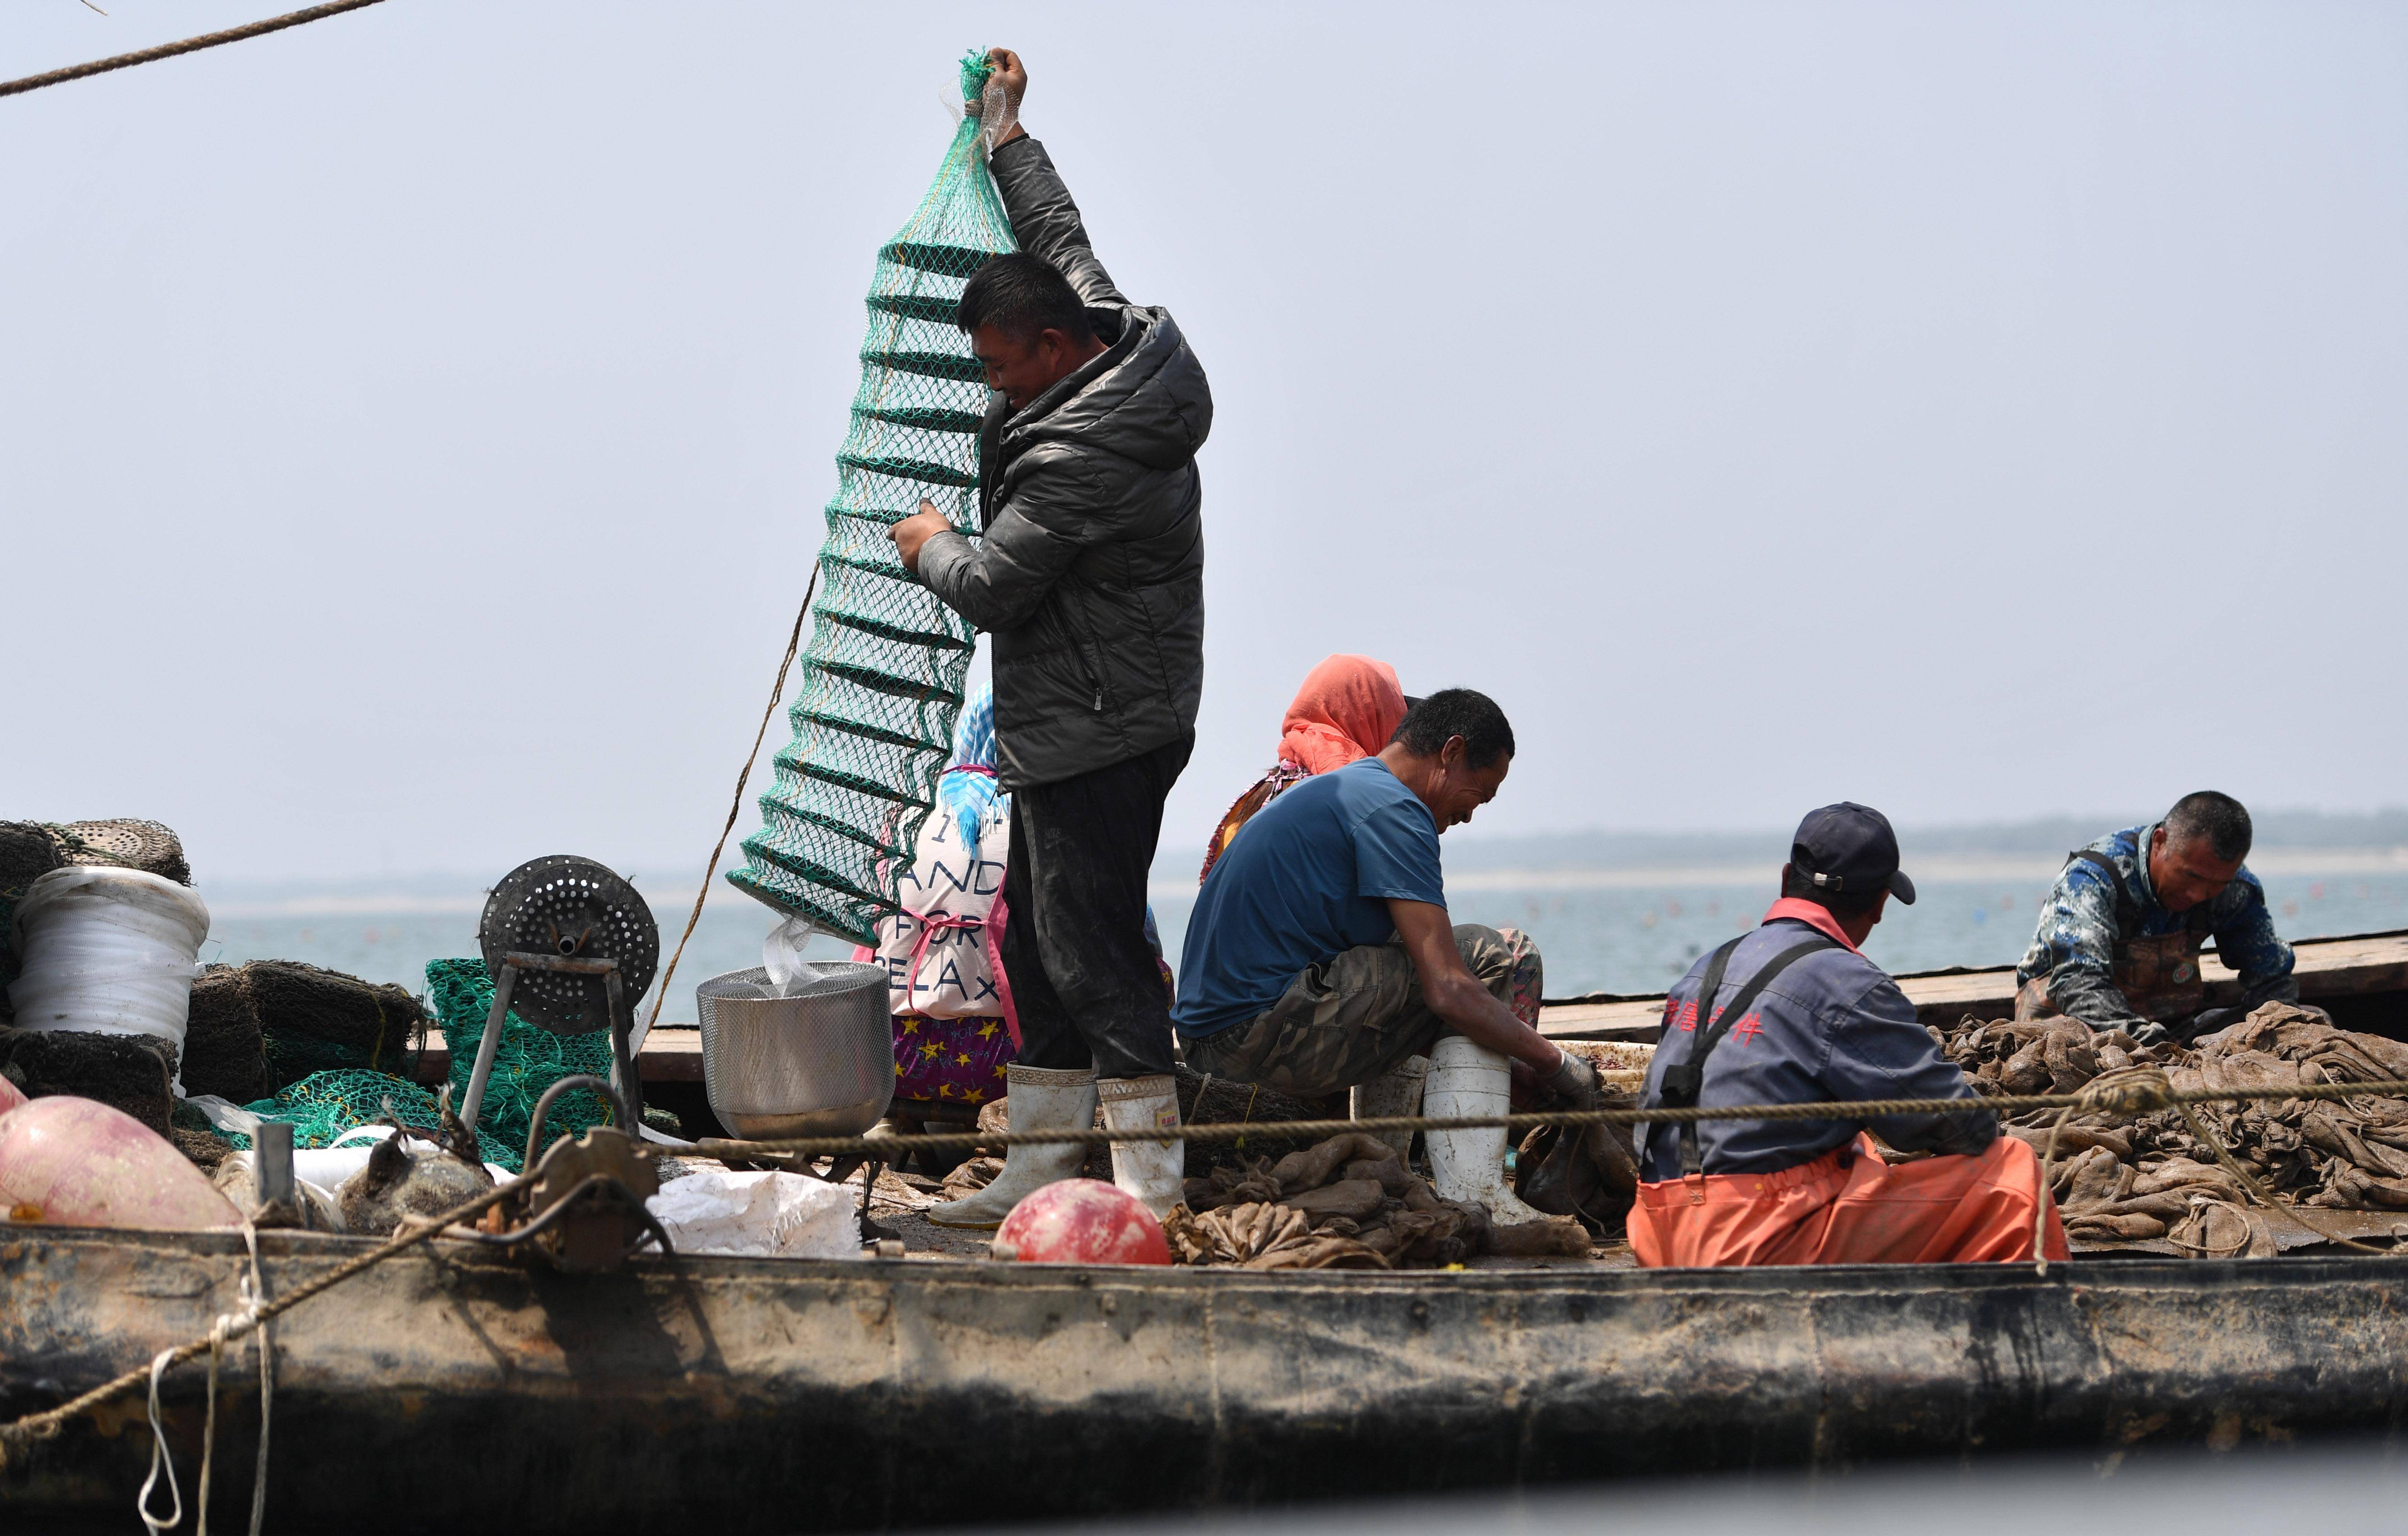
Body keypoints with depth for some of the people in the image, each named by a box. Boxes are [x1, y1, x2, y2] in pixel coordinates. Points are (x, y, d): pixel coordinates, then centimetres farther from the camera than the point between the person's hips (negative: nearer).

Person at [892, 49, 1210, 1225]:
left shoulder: (1077, 459, -25)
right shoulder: (1120, 341, 4)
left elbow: (992, 590, -18)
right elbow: (1063, 244, 22)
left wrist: (932, 544, 3)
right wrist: (1008, 136, 31)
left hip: (1092, 739, -11)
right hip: (1103, 721, 11)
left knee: (1090, 947, -9)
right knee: (1037, 940, 14)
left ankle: (1153, 1186, -7)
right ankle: (1041, 1166, 20)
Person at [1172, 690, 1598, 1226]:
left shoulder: (1330, 793, 23)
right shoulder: (1391, 809, -9)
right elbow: (1448, 991, -17)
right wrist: (1555, 1063, -6)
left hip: (1209, 1038, 10)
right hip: (1268, 1031, -10)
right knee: (1498, 959, -5)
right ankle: (1470, 1197, -14)